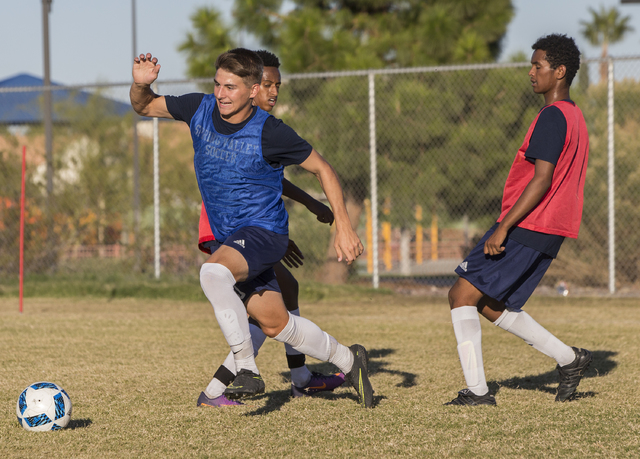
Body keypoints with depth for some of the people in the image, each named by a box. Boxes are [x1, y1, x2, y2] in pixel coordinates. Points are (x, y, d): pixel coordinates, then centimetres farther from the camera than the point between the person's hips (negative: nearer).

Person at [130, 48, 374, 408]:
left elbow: (322, 169, -7)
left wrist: (344, 226, -11)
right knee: (275, 324, 13)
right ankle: (348, 360, 36)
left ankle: (248, 370, -25)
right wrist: (141, 84, -16)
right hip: (228, 238, 7)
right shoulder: (200, 110, -5)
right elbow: (144, 107, 7)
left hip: (263, 232, -7)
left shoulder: (269, 133, -19)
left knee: (214, 271, -36)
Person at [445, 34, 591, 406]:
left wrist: (504, 227, -22)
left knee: (463, 295, -7)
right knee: (493, 306, 17)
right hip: (547, 234, 10)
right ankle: (569, 359, 16)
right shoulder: (575, 117, 17)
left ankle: (478, 390, -9)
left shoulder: (553, 116, -14)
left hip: (525, 230, -10)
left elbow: (542, 180, -21)